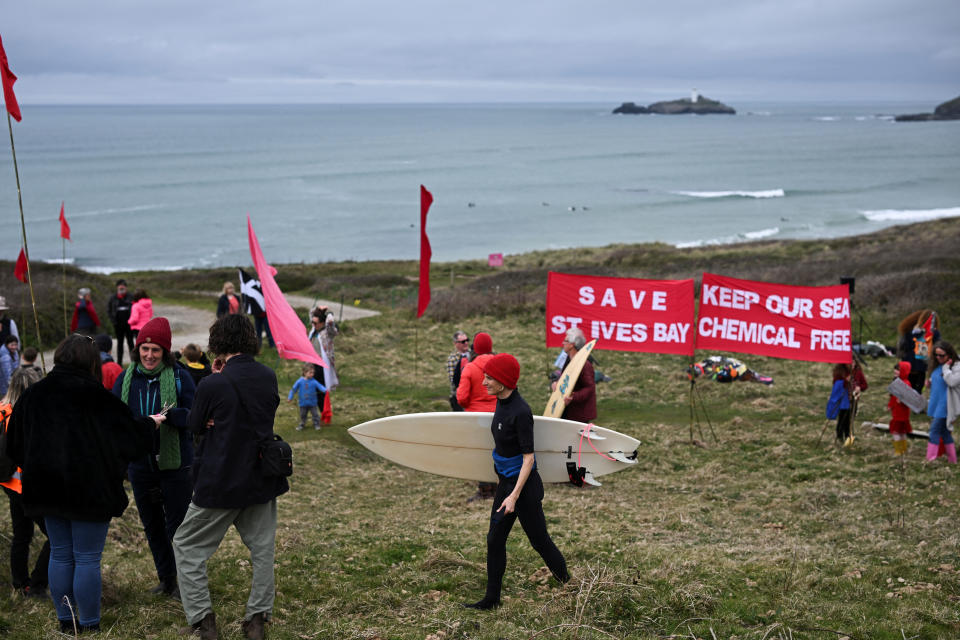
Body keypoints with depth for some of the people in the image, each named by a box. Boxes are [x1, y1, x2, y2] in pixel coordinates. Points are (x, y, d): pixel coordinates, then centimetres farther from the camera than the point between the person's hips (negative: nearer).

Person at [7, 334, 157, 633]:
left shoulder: (33, 395, 2)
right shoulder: (92, 393, -13)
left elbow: (16, 446, 10)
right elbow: (127, 430, -4)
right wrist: (151, 423, 16)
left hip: (47, 487, 5)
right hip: (88, 487, -5)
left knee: (59, 555, 15)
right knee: (87, 558, 2)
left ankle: (65, 621, 21)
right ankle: (89, 625, 8)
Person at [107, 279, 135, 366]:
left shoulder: (131, 297, 1)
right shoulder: (113, 298, 4)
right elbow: (109, 310, 10)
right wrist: (113, 320, -1)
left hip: (129, 324, -1)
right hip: (118, 324, 1)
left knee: (130, 342, 1)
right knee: (119, 343, 8)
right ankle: (119, 362, 13)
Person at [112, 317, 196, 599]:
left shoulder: (179, 376, -9)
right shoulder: (126, 378, 2)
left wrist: (170, 415, -32)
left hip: (175, 463, -4)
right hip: (139, 463, 5)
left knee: (177, 523, 2)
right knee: (151, 524, 16)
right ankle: (166, 578, 31)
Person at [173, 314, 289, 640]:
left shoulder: (214, 385, -18)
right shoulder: (268, 377, -3)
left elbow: (195, 425, -2)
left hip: (221, 483, -5)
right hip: (263, 479, 5)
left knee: (187, 546, 12)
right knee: (262, 548, 15)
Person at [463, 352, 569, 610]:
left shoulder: (521, 412, -24)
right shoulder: (501, 403, 3)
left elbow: (528, 457, -23)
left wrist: (515, 495, -25)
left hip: (524, 484, -9)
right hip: (505, 482, 9)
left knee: (539, 541, 6)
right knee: (495, 540, 11)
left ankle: (569, 587, 27)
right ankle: (492, 599, 20)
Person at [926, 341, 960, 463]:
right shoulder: (937, 366, 10)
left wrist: (946, 367, -19)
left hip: (945, 405, -8)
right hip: (935, 404, 8)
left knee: (935, 429, -11)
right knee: (944, 431, 12)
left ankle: (930, 460, -9)